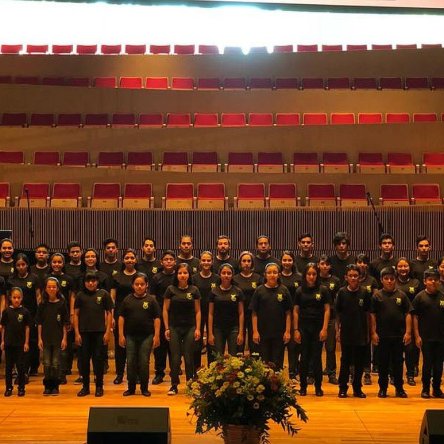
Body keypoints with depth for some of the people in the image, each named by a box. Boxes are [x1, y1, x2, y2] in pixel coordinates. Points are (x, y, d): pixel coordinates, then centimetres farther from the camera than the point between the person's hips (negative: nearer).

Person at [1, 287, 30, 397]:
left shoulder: (25, 312, -3)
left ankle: (21, 388, 11)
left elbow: (27, 328, 0)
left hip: (20, 343, -1)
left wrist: (26, 343, -2)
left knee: (20, 366, 2)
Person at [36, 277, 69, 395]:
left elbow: (65, 323, 0)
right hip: (46, 337, 2)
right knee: (47, 363, 4)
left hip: (58, 337, -1)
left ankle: (55, 386, 11)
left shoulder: (62, 303, -2)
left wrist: (64, 338, -5)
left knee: (56, 363, 2)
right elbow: (39, 323, 4)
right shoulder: (43, 304, 2)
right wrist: (39, 338, 0)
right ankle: (47, 386, 12)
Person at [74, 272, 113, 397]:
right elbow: (76, 314, 6)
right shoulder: (80, 295, 4)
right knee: (84, 359, 5)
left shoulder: (104, 294, 1)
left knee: (99, 359, 3)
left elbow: (109, 313, 3)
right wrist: (77, 333, 0)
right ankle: (85, 387, 14)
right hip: (84, 332, 1)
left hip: (99, 332, -1)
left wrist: (108, 332, -4)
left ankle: (99, 387, 12)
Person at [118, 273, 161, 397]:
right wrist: (121, 335, -1)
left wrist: (156, 335, -6)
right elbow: (121, 317, 5)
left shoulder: (151, 300, -1)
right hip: (130, 335, 2)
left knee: (144, 362, 2)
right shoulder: (128, 300, 3)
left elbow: (157, 318, -1)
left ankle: (144, 388, 12)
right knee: (131, 362, 5)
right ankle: (131, 388, 15)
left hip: (147, 336, -2)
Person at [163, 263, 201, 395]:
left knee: (188, 358, 3)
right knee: (175, 358, 0)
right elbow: (165, 310, 3)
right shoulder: (171, 290, 0)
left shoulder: (194, 290, 1)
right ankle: (174, 385, 8)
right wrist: (166, 328, -2)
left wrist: (198, 329, -2)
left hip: (190, 328, 0)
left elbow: (197, 311, 4)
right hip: (174, 328, 0)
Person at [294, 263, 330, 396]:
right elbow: (295, 311, 5)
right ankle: (303, 386, 12)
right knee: (304, 357, 5)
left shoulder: (323, 290, -1)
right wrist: (296, 330, 0)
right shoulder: (300, 291, 3)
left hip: (318, 328, -1)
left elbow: (327, 310, -1)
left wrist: (324, 329, -7)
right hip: (304, 328, 1)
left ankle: (318, 387, 10)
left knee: (317, 357, 2)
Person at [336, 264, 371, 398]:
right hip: (346, 333, 0)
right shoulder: (342, 292, -1)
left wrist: (368, 332, 4)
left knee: (359, 362, 6)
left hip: (361, 333, 0)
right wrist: (337, 330, 1)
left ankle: (357, 388, 17)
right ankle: (343, 388, 13)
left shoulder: (364, 293, -1)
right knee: (345, 361, 5)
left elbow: (367, 314, 4)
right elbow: (338, 313, 4)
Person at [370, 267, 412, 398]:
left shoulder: (401, 295, 3)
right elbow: (372, 315, 1)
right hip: (382, 336, -1)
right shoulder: (377, 296, 1)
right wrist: (373, 332, -5)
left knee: (398, 363, 7)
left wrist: (408, 332, -4)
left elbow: (408, 314, 3)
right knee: (383, 363, 6)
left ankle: (399, 388, 16)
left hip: (399, 335, 1)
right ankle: (383, 388, 14)